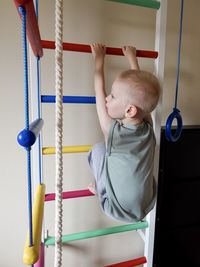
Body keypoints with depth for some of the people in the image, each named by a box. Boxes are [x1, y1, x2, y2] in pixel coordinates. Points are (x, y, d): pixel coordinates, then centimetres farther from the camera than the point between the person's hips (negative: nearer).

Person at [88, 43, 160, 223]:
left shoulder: (112, 131, -26)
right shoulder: (148, 127, -16)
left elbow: (99, 90, -13)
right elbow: (140, 90, -3)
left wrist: (99, 58, 0)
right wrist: (132, 57, 9)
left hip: (118, 211, -3)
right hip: (146, 208, 4)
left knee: (99, 149, 2)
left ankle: (100, 189, 19)